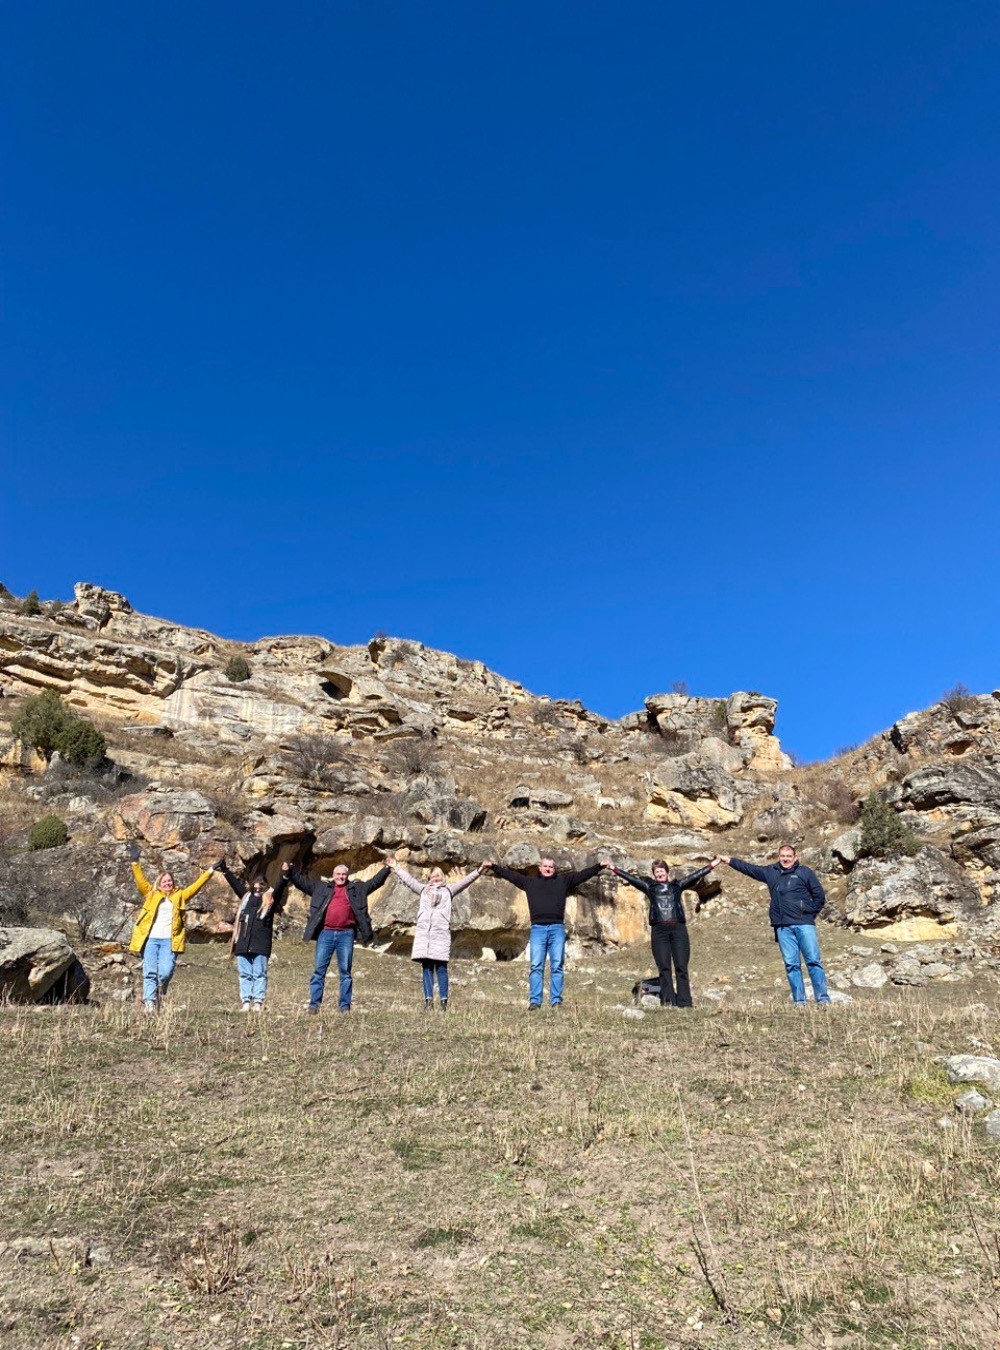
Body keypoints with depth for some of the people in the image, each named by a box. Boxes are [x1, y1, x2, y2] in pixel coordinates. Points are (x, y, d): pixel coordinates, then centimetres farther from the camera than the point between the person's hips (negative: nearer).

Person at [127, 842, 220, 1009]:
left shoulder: (180, 896, 18)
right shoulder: (151, 895, 17)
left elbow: (196, 887, 17)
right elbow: (141, 880, 9)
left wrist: (209, 871, 13)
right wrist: (135, 863, 0)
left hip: (169, 941, 0)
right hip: (150, 939, 0)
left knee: (165, 972, -11)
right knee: (150, 972, -5)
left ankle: (159, 995, 14)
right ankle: (149, 1004, -3)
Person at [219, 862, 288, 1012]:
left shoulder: (270, 899, 5)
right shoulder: (246, 896, 16)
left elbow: (280, 888, -10)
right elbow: (235, 883, 22)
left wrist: (285, 877, -27)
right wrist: (224, 870, 24)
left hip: (261, 944, -4)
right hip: (243, 942, 4)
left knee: (259, 974, -2)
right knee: (244, 974, 6)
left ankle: (258, 1002, -2)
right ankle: (246, 1002, 10)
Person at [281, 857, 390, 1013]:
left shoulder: (357, 888, 14)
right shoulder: (322, 887, 14)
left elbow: (375, 881, 14)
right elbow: (302, 881, 15)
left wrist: (387, 868, 5)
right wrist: (289, 871, 6)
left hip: (346, 934, 0)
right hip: (325, 933, 1)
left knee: (345, 971, 3)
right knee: (319, 970, 2)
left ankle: (344, 1006, 7)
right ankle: (314, 1004, 7)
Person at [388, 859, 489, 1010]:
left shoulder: (448, 891, 17)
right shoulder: (423, 889, 23)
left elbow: (464, 882, 8)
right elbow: (408, 879, 28)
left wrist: (478, 872, -3)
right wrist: (396, 868, 29)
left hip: (441, 931, -2)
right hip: (423, 931, 2)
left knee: (441, 967, -7)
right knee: (426, 966, -1)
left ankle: (444, 1001, -8)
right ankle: (428, 1000, -1)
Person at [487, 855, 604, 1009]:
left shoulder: (563, 880, 16)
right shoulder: (530, 881, 17)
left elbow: (583, 875, 15)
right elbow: (510, 874, 18)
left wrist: (599, 866, 9)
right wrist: (493, 866, 15)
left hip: (557, 928, 0)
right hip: (538, 928, 0)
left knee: (557, 966, -1)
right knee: (536, 966, -4)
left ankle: (556, 1001, 1)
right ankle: (534, 1001, -4)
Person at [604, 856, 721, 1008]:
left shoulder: (677, 885, 17)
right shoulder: (649, 887, 17)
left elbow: (695, 876, 12)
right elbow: (631, 878, 13)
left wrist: (711, 865, 6)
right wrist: (614, 869, 7)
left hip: (678, 928, 0)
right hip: (659, 930, 0)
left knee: (681, 967, -4)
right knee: (664, 968, -3)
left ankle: (684, 1003, -5)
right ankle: (667, 1002, -5)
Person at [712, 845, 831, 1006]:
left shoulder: (805, 872, 5)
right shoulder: (770, 872, 14)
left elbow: (819, 896, 7)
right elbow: (748, 868, 21)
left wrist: (810, 914, 1)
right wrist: (727, 860, 20)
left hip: (804, 924, -3)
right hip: (783, 926, 3)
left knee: (813, 962, -6)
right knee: (791, 965, 2)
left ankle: (823, 1000, -3)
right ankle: (799, 1002, 4)